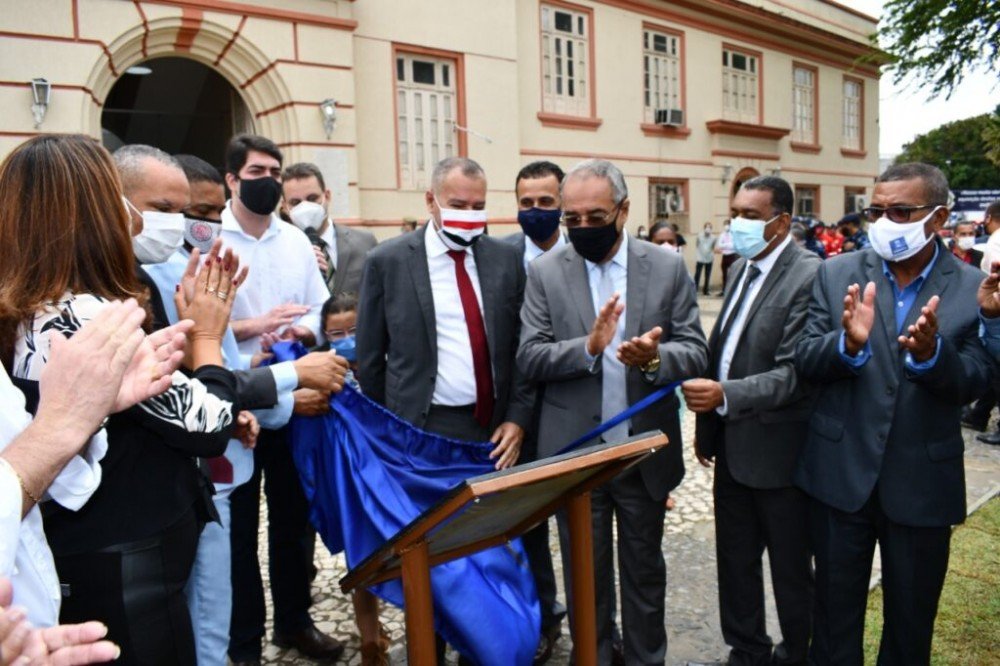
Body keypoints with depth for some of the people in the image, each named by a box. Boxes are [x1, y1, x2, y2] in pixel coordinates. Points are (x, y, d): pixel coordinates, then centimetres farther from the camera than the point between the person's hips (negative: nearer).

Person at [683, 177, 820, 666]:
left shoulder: (808, 276, -17)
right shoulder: (742, 268, 8)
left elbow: (794, 373, -22)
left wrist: (725, 396, -34)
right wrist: (706, 425, 14)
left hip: (777, 450, -7)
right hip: (733, 446, 8)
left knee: (790, 569, 13)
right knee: (735, 560, 20)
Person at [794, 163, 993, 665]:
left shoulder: (974, 288, -5)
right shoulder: (837, 274, -3)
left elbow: (972, 383, -12)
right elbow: (805, 363, -8)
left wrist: (931, 353, -33)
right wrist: (849, 342, -29)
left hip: (923, 483, 0)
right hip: (840, 474, 0)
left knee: (911, 620, 19)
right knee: (834, 611, 17)